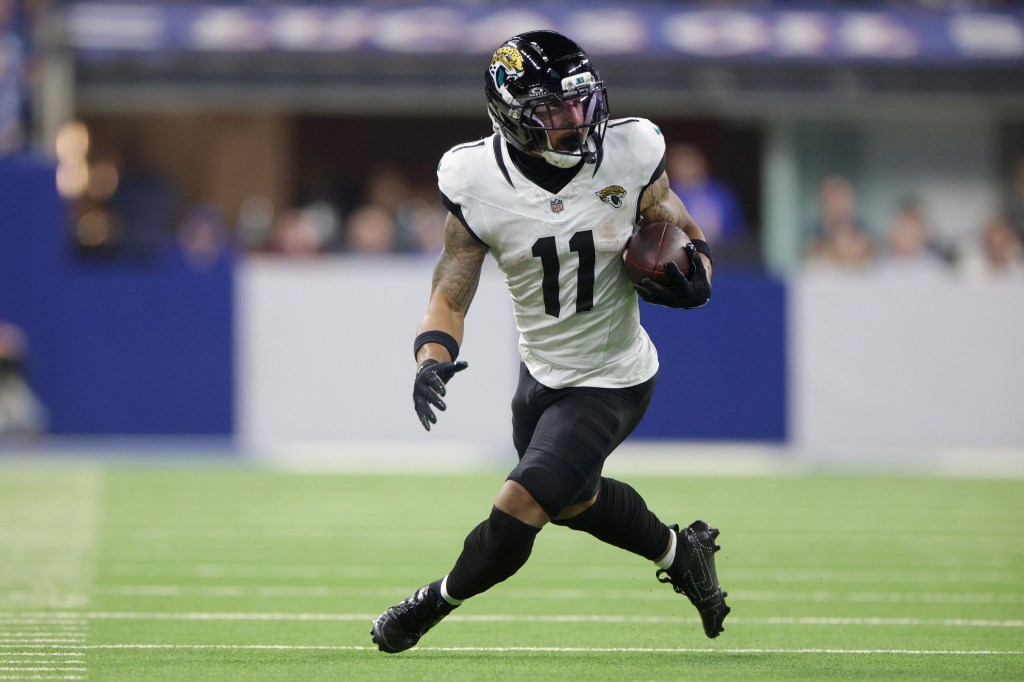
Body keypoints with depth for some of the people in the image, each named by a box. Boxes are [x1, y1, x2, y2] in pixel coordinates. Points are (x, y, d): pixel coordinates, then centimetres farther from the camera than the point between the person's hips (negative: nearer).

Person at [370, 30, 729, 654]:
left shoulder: (629, 156, -17)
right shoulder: (479, 185, -16)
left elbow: (686, 240, -1)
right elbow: (452, 291, -11)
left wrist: (688, 277, -24)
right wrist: (433, 357, -30)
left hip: (610, 382, -4)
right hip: (542, 372, 4)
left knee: (520, 509, -12)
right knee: (573, 500, 26)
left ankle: (437, 602, 16)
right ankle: (681, 551, 52)